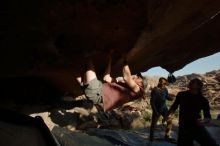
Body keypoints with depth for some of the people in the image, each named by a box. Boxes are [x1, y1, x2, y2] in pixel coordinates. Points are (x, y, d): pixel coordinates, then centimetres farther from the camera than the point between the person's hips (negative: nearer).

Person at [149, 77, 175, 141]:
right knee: (153, 123, 6)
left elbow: (167, 97, 11)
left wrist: (171, 97, -13)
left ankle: (167, 136, 17)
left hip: (164, 108, 6)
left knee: (169, 121, 4)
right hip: (157, 109, -5)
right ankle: (151, 137, 24)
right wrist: (155, 111, -19)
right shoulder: (155, 90, -18)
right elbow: (152, 101, -17)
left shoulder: (165, 89, -1)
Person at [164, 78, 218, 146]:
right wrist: (167, 116, 7)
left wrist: (203, 121, -19)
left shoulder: (203, 100, -3)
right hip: (184, 128, 0)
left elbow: (208, 117, 2)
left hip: (198, 127, 0)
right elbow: (174, 107, 15)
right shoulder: (181, 95, 1)